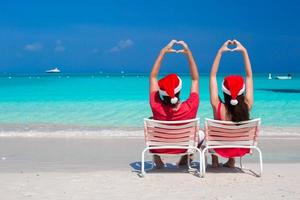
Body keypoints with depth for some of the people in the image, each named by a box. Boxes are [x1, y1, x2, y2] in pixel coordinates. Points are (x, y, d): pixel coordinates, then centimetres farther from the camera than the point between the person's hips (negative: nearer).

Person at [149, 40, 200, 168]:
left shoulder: (156, 107, -30)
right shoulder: (190, 108, -30)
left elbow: (153, 77, -18)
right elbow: (195, 79, -17)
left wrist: (163, 52, -16)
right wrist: (189, 53, -16)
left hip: (160, 148, 0)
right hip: (184, 148, 1)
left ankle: (157, 160, 20)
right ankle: (185, 159, 21)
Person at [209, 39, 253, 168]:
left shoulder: (218, 107, -29)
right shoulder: (247, 106, -25)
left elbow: (213, 76, -21)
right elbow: (249, 76, -14)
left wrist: (220, 52, -19)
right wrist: (244, 51, -13)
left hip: (221, 147, -2)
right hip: (240, 148, 2)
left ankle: (215, 160, 29)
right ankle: (231, 161, 30)